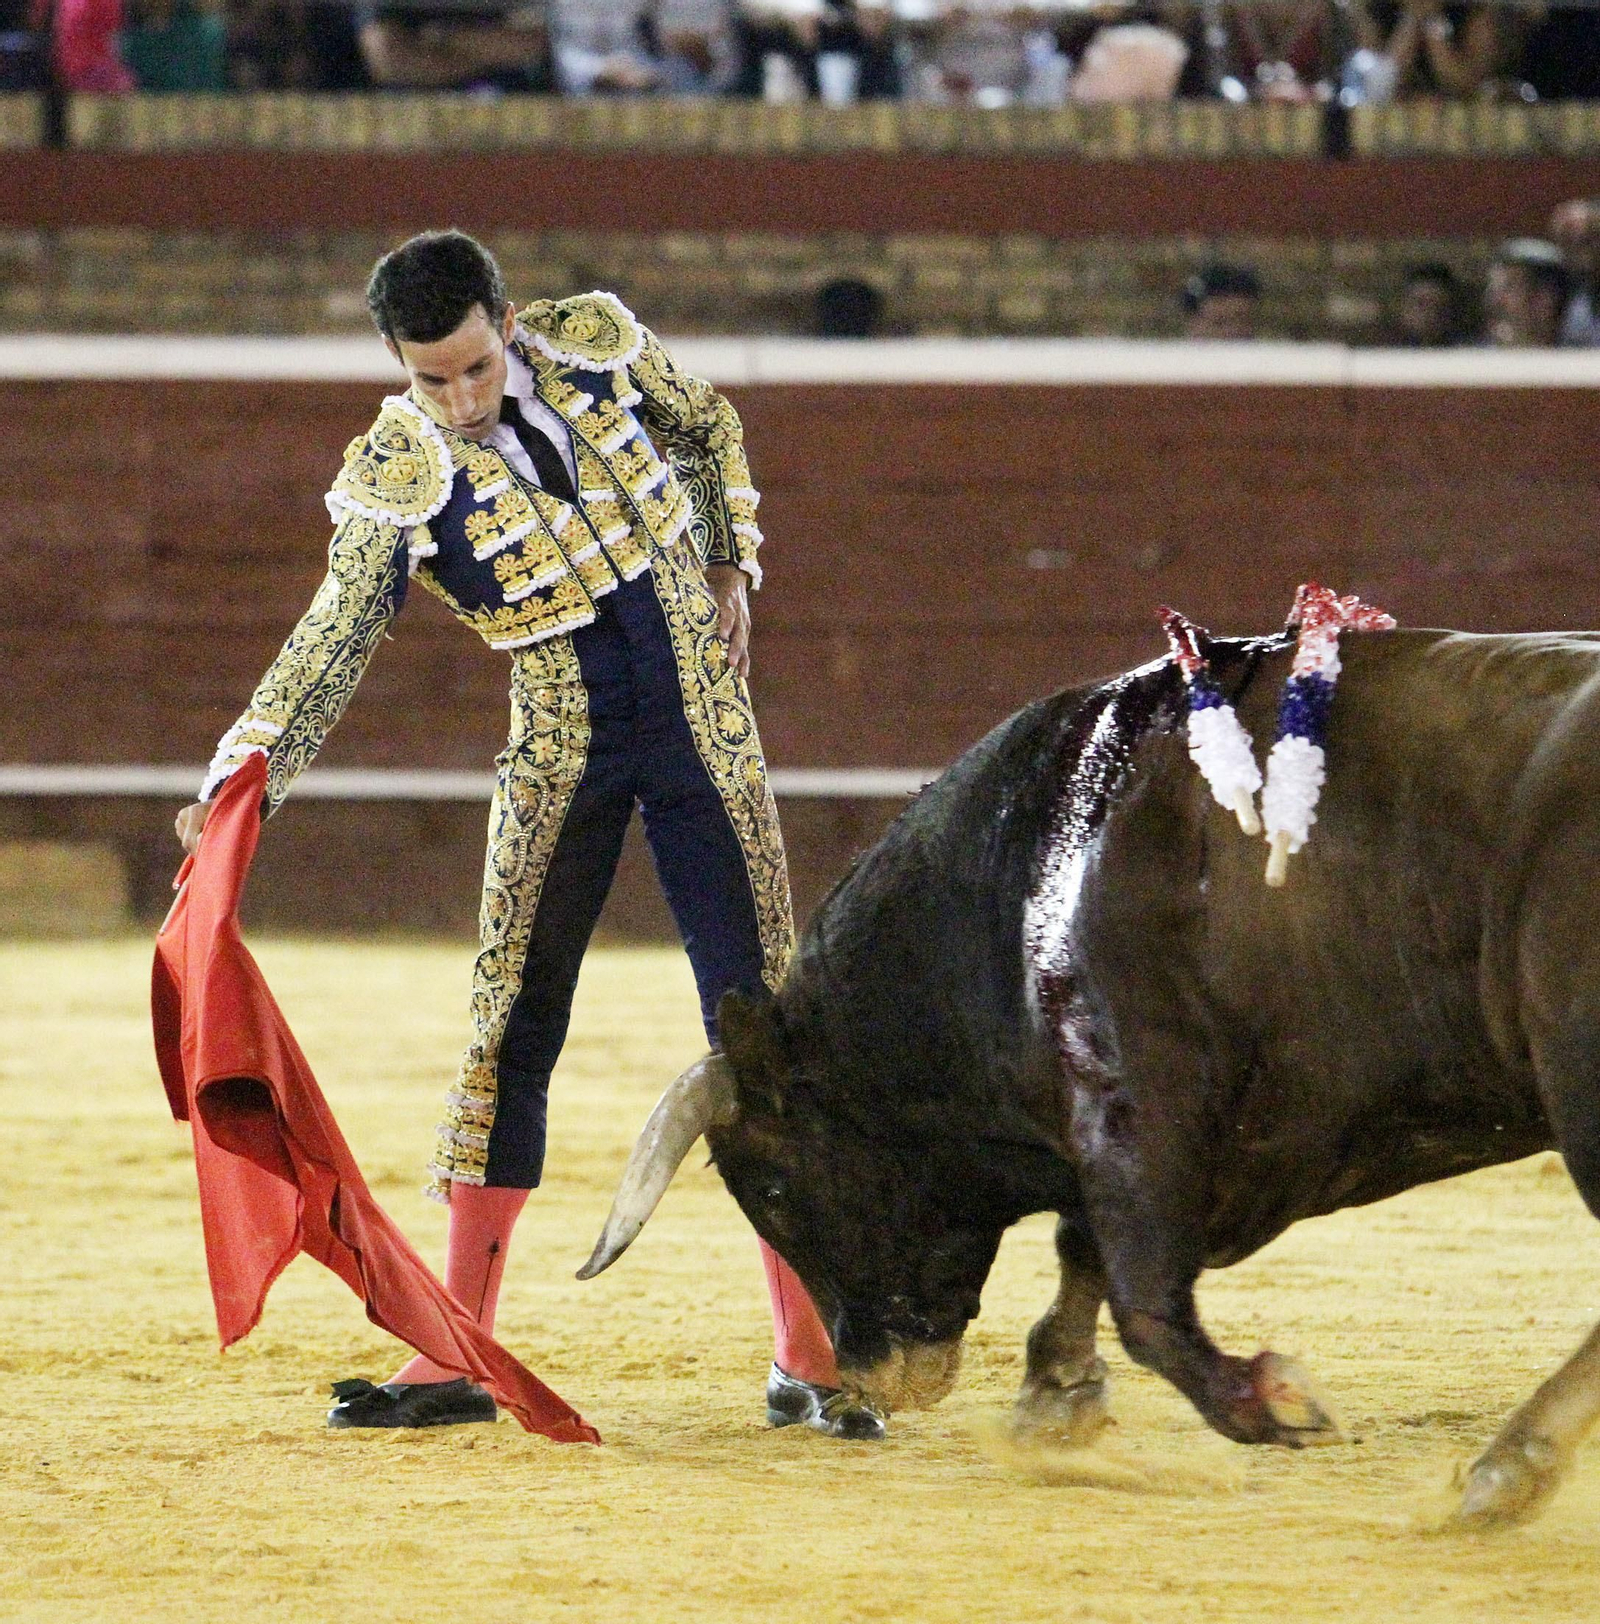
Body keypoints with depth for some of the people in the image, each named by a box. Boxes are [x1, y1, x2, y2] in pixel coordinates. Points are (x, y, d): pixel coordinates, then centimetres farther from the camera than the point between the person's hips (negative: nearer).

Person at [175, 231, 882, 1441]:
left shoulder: (599, 342, -8)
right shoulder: (398, 478, -15)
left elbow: (707, 430, 12)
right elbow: (331, 648, -19)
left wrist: (732, 570, 4)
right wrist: (238, 783, -32)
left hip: (704, 728, 2)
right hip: (560, 753, -1)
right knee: (513, 1032, -4)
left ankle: (808, 1362, 3)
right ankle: (458, 1361, 3)